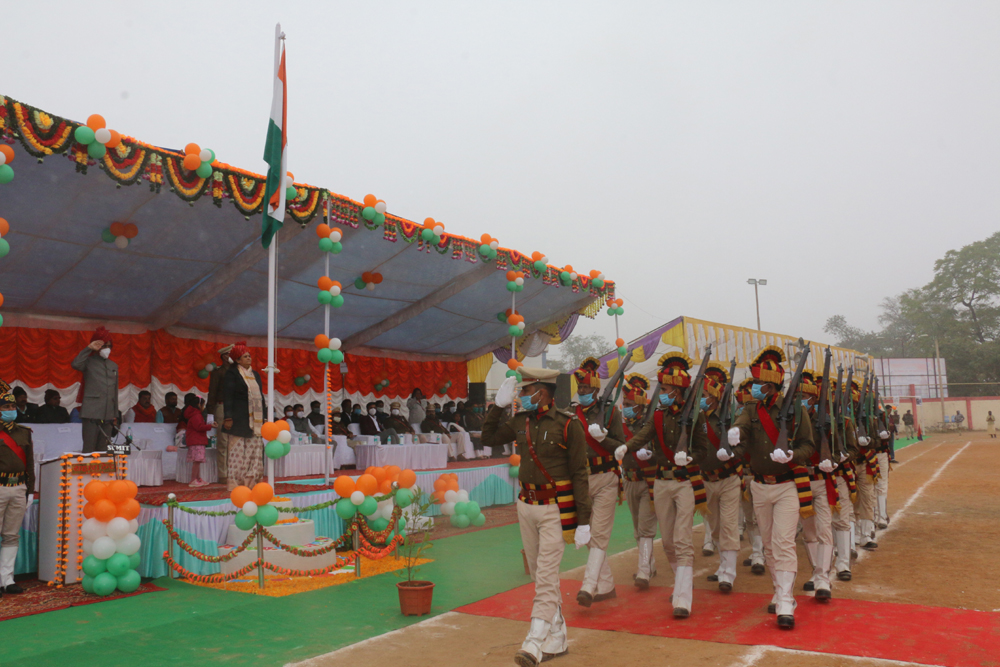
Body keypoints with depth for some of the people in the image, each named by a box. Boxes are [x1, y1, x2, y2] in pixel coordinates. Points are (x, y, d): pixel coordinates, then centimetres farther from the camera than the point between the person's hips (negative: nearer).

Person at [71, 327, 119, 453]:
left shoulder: (114, 366, 19)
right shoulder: (89, 362, 3)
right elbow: (75, 364, -22)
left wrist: (115, 415, 16)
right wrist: (89, 348, -15)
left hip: (108, 416, 5)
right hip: (92, 414, -5)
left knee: (103, 450, 5)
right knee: (88, 449, -8)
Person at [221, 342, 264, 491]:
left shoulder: (255, 375, 19)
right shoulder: (231, 374, -1)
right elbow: (227, 397, -7)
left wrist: (263, 418, 16)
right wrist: (228, 417, -15)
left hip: (254, 419, 6)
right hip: (239, 419, -6)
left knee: (255, 448, 2)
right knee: (238, 450, -5)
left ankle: (250, 479, 8)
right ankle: (235, 481, 0)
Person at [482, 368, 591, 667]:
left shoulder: (568, 425, -12)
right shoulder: (520, 421, 4)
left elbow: (580, 474, -11)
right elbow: (488, 438, 17)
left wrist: (583, 520, -13)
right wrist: (499, 404, 4)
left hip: (555, 509, -6)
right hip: (526, 505, 7)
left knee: (546, 576, -8)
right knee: (540, 575, 13)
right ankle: (557, 639, 26)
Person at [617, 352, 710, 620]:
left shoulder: (694, 415, -3)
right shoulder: (658, 415, 7)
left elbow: (703, 449, 1)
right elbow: (644, 434, -12)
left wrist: (689, 458, -21)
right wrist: (627, 446, -33)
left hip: (686, 483, -5)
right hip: (662, 482, 5)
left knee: (682, 541, -11)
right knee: (667, 542, 12)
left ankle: (682, 600, -10)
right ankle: (684, 583, 33)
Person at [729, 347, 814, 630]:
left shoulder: (795, 410, -6)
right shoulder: (751, 409, 2)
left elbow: (808, 446, -4)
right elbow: (741, 426, -20)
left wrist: (790, 455, -25)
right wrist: (734, 432, -45)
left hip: (787, 486, -4)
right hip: (760, 487, 4)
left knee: (784, 544, -11)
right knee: (769, 545, 13)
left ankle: (785, 606, -10)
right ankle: (779, 593, 29)